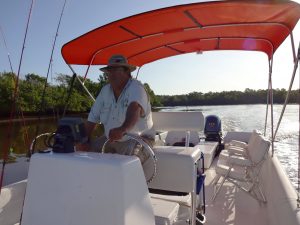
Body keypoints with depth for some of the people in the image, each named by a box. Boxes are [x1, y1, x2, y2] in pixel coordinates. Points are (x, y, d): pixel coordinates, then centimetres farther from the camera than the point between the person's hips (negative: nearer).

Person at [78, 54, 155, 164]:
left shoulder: (136, 87, -13)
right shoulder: (105, 90, 5)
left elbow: (135, 108, -35)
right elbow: (93, 118, 6)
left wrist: (123, 129, -54)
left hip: (136, 139, -6)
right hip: (110, 140, 6)